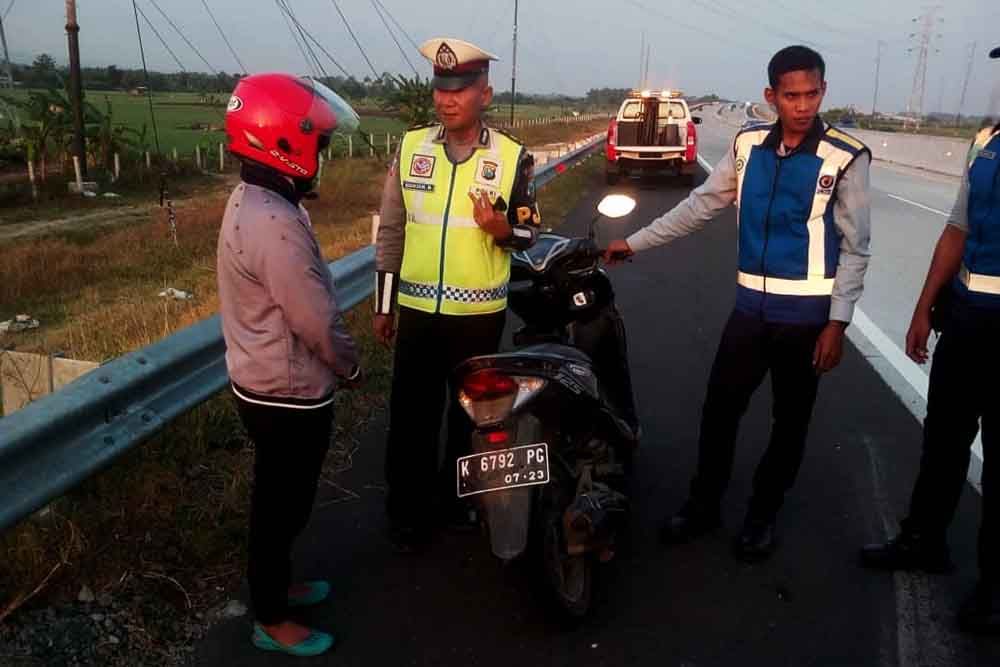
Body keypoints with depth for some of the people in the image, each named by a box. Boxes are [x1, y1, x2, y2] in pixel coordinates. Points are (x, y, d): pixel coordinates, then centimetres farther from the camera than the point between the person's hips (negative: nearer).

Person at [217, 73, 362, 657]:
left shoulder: (251, 201, 5)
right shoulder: (276, 224, -29)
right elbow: (316, 319, -25)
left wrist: (334, 363, 14)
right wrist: (350, 367, -7)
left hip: (266, 383, 10)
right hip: (290, 394, -10)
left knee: (280, 501, 24)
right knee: (283, 506, 8)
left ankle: (277, 584, 43)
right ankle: (271, 620, 27)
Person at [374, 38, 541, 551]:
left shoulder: (512, 157, -5)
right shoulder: (411, 147, 0)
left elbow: (530, 232, 1)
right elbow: (391, 230, 4)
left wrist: (501, 229, -24)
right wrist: (383, 304, 4)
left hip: (480, 312, -1)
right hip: (416, 307, 1)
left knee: (470, 412, 15)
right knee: (411, 413, 8)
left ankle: (458, 497, 36)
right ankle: (408, 509, 24)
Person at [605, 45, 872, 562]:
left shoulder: (846, 158, -10)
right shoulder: (748, 144, 2)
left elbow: (854, 248, -7)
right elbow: (700, 205, 9)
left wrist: (837, 322, -12)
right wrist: (635, 241, 8)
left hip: (808, 314, -3)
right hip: (751, 307, 3)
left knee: (790, 420, 10)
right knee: (719, 407, 7)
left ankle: (762, 515, 28)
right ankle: (703, 505, 25)